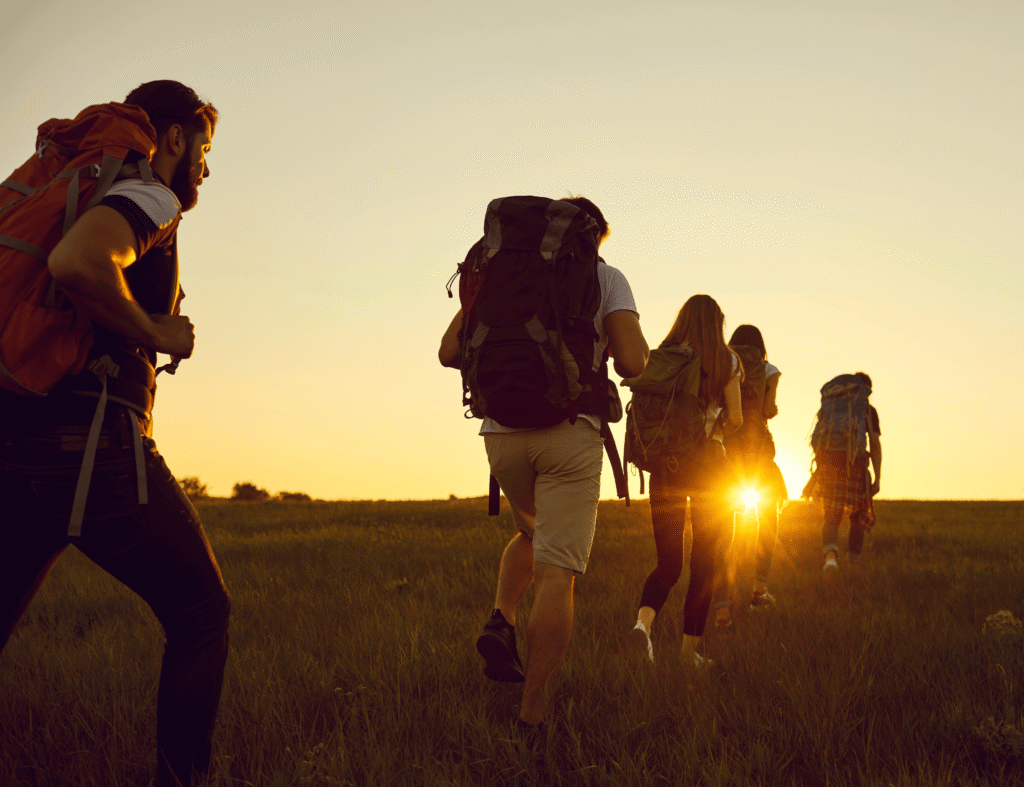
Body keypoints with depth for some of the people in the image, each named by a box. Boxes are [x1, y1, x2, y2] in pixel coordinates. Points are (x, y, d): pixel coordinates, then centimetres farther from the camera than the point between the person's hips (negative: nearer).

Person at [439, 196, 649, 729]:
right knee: (555, 573, -4)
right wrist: (633, 346, 17)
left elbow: (449, 352, 7)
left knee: (533, 532, 30)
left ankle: (501, 621, 7)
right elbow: (632, 364, -7)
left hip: (502, 431, 4)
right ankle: (530, 719, -8)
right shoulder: (606, 278, 7)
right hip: (569, 430, -4)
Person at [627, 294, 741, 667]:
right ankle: (690, 649, 8)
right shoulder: (726, 360, 0)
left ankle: (643, 621, -19)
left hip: (665, 461, 2)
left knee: (668, 562, 8)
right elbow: (735, 418, -2)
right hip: (708, 463, -2)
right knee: (705, 562, 8)